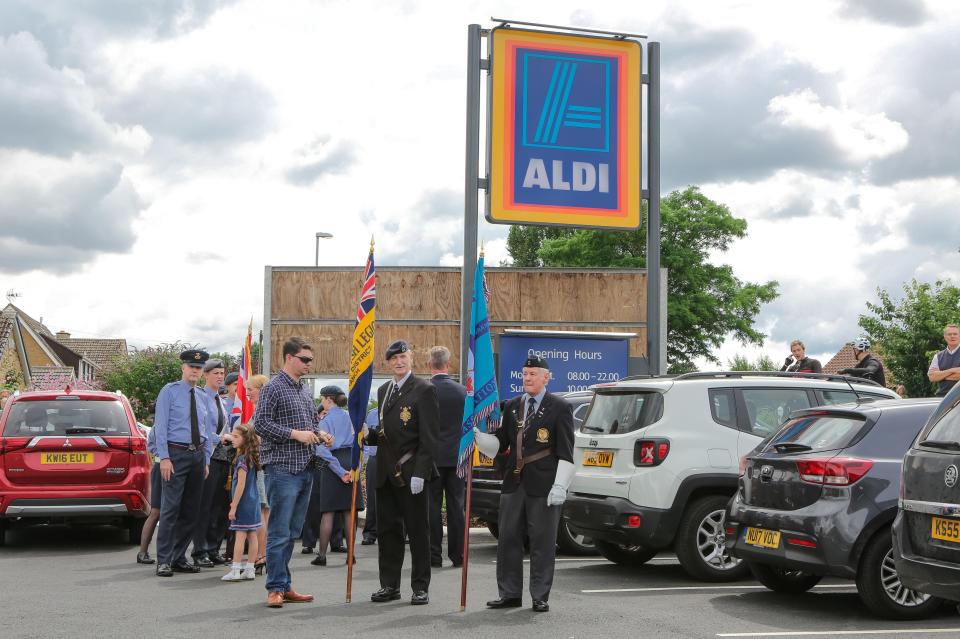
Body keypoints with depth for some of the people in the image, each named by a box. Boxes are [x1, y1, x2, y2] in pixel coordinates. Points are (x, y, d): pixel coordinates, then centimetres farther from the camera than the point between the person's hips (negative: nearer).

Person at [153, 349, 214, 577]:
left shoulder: (202, 397, 16)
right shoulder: (169, 391, -1)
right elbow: (160, 426, -7)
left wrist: (206, 460, 13)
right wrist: (164, 458, -15)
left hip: (198, 455, 6)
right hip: (176, 454, -6)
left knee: (191, 510, 8)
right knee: (171, 508, -10)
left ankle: (179, 557, 16)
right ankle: (164, 561, -7)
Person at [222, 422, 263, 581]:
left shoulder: (242, 459, -15)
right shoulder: (251, 457, 9)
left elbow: (241, 484, -18)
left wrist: (234, 506, -15)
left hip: (243, 502, -8)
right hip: (253, 501, 8)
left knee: (240, 535, -6)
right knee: (252, 535, 8)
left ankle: (235, 570, -5)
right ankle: (249, 569, 13)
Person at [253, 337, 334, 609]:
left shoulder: (306, 391, 18)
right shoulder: (273, 388, -7)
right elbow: (260, 423, -13)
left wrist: (320, 434, 5)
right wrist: (295, 434, -18)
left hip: (305, 469, 8)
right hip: (282, 468, -8)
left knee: (292, 532, 11)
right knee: (279, 532, -7)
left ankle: (285, 586, 17)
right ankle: (276, 588, -2)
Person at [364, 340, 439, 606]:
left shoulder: (424, 390, -7)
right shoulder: (383, 390, 16)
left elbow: (428, 437, -12)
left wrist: (420, 472, -18)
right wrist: (369, 434, 1)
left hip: (410, 472, -6)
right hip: (386, 472, 7)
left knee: (418, 531, 2)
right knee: (387, 530, 10)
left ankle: (421, 587, 10)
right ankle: (389, 584, 19)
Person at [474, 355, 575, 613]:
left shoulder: (559, 408, -1)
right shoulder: (512, 406, 14)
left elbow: (566, 452, -5)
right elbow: (499, 444, 13)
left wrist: (559, 486, -13)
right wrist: (477, 435, -5)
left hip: (543, 486, -5)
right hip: (514, 483, 5)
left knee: (542, 542, 1)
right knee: (508, 539, 8)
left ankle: (540, 597, 9)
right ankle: (510, 594, 17)